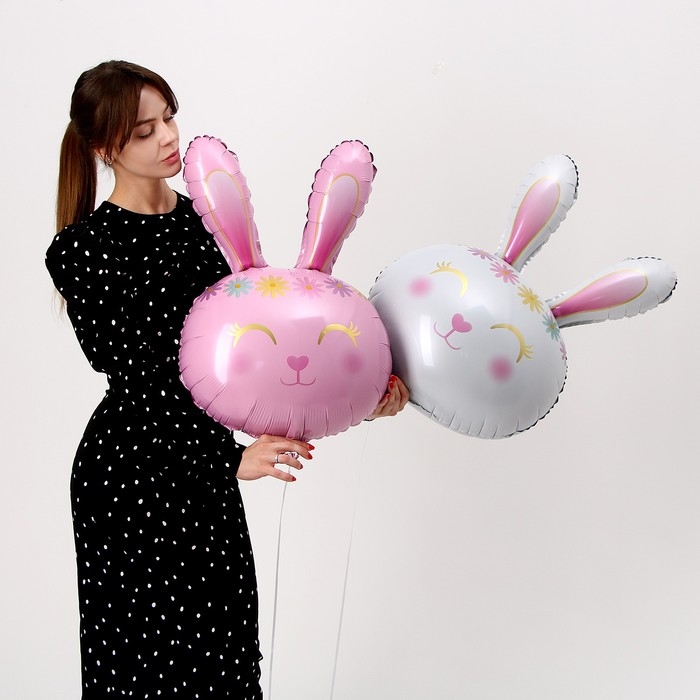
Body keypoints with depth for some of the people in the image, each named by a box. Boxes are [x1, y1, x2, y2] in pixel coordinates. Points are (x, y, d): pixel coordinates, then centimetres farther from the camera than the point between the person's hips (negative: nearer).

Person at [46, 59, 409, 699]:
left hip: (205, 466, 6)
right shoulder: (82, 249, -13)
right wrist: (232, 458, -29)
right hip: (129, 477, -6)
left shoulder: (206, 220, 6)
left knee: (222, 647, 16)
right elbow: (134, 378, -19)